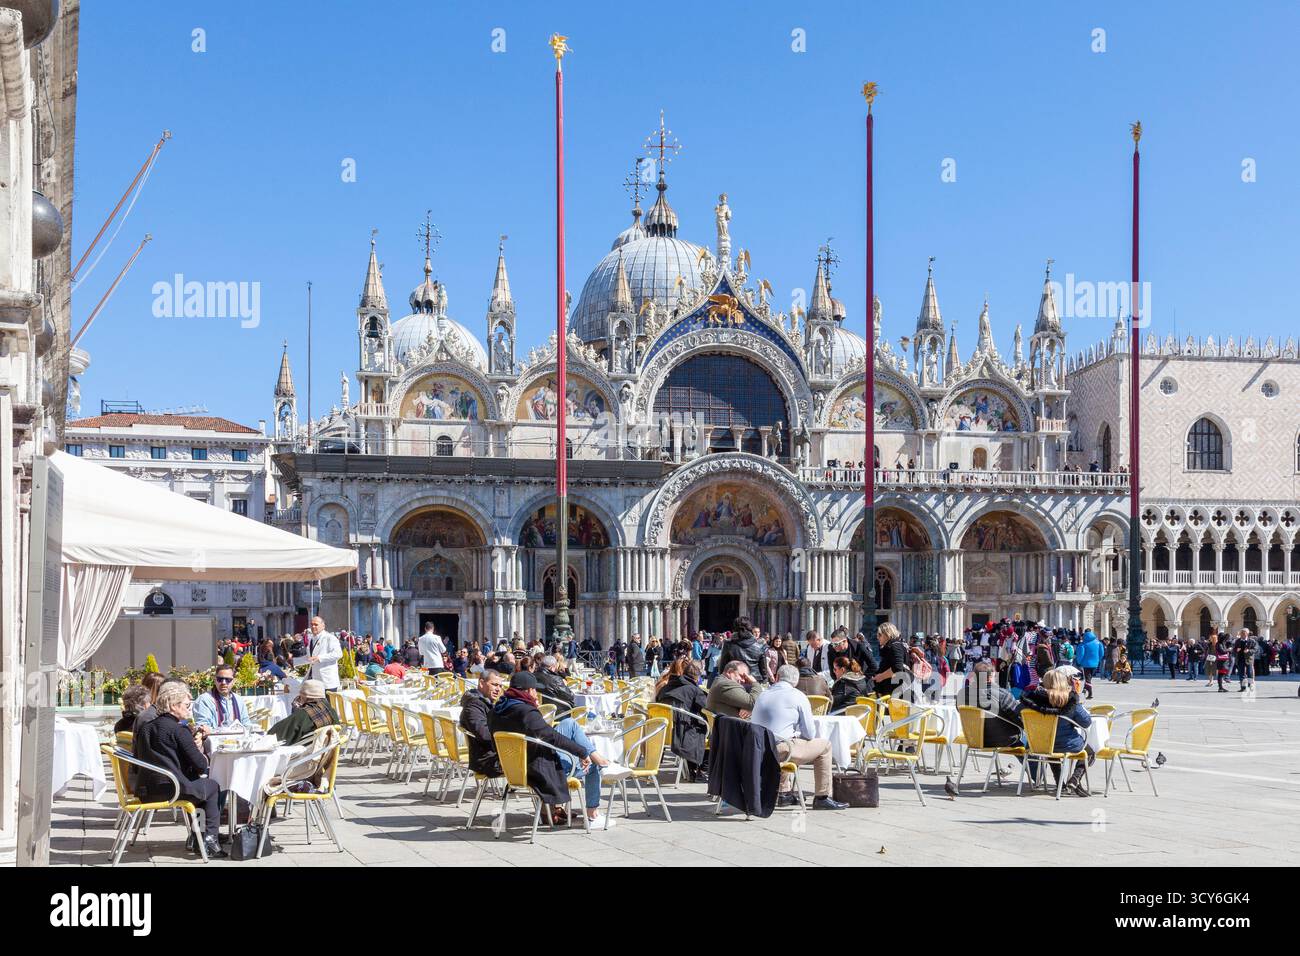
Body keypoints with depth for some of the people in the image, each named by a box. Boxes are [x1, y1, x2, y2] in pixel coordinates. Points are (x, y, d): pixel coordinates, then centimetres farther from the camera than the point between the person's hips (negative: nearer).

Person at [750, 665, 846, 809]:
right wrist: (798, 734, 23)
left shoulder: (762, 695, 14)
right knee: (824, 745, 11)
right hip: (781, 752, -6)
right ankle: (822, 797, 11)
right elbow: (810, 734, -1)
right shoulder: (798, 696, -1)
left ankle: (785, 793, 35)